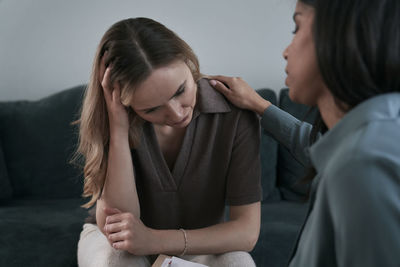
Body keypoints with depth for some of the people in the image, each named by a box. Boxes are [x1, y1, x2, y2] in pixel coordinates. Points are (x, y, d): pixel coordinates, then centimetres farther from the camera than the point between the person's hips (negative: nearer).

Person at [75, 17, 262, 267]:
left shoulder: (235, 115, -22)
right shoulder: (109, 118, -20)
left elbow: (247, 231, -19)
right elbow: (114, 229, -26)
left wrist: (156, 240, -30)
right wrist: (119, 129, -33)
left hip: (199, 244, 1)